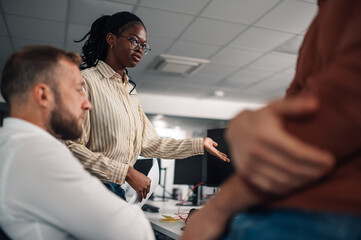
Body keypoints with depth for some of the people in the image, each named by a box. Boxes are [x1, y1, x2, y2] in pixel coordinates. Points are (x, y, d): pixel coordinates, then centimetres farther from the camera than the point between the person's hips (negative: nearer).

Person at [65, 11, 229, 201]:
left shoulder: (130, 90, 15)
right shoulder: (87, 80, -10)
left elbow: (148, 144, 10)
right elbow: (72, 147, -18)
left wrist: (200, 144, 6)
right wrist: (127, 172, -20)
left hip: (120, 191, 6)